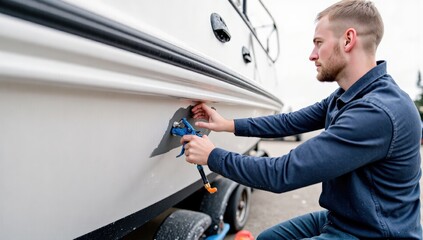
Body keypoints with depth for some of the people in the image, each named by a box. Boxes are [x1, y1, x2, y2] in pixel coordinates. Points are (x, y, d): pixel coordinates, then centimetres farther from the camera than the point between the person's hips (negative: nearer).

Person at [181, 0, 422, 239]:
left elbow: (284, 174, -30)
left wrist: (213, 156, -18)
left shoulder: (377, 112, -31)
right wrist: (229, 124, 3)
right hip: (340, 218, 8)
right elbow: (291, 121, 6)